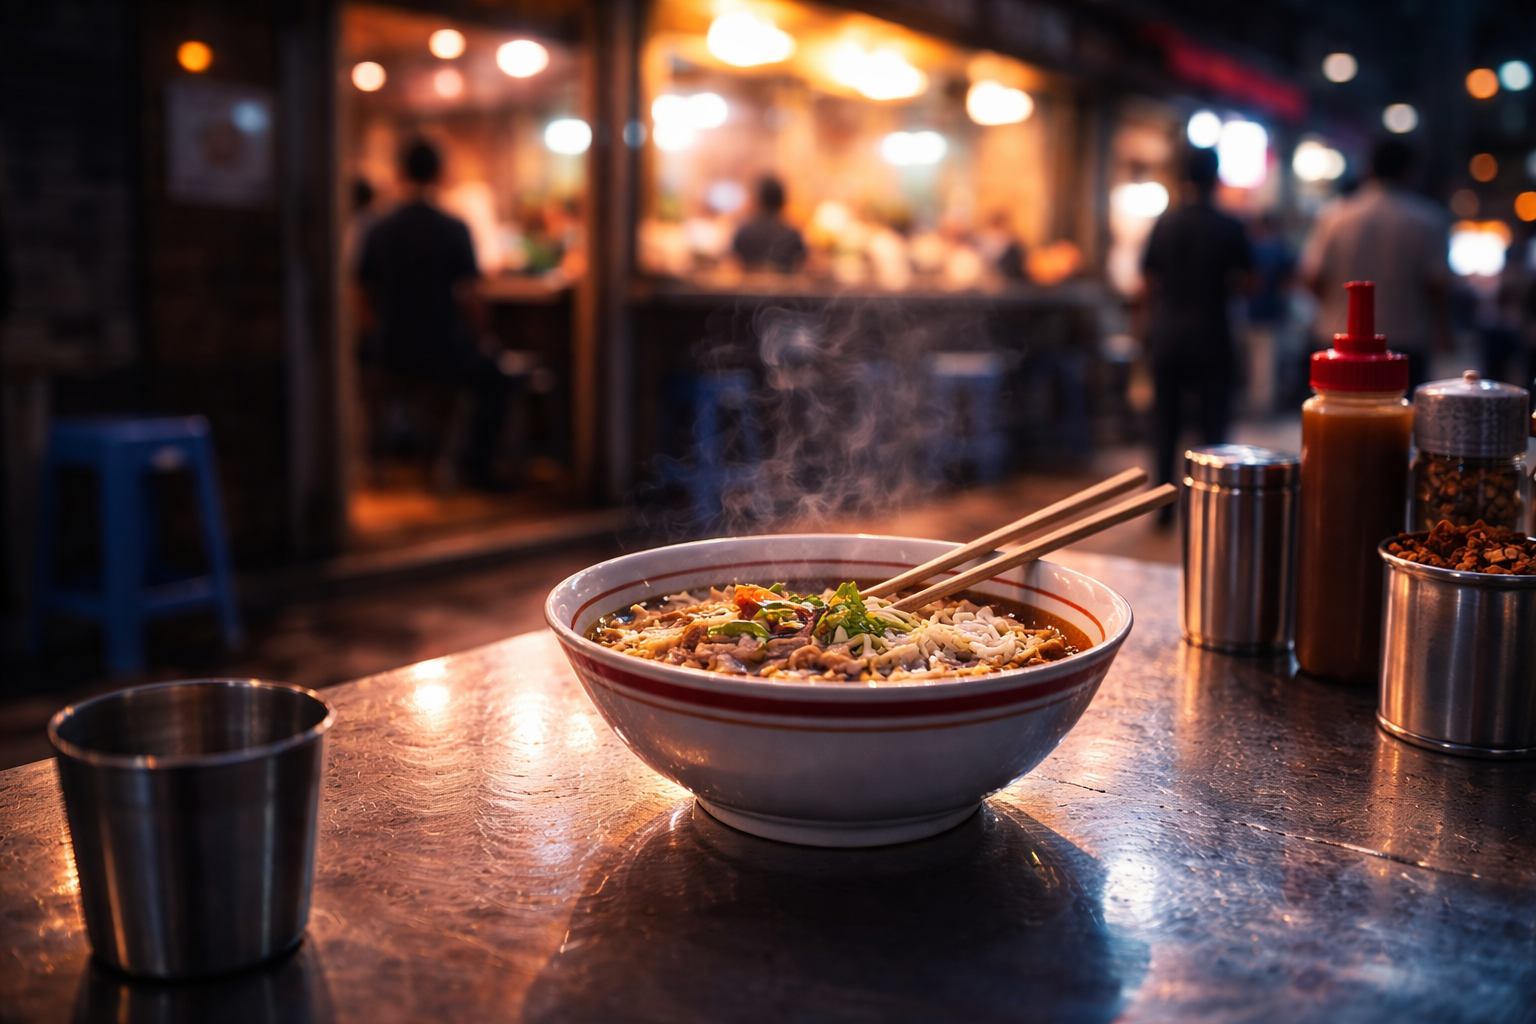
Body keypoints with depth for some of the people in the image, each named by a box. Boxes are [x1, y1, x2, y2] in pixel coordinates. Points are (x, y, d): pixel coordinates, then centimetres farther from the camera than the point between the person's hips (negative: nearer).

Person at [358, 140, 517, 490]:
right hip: (444, 353, -5)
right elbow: (466, 298, -16)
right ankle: (476, 465, 15)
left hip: (393, 354, 5)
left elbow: (370, 295, 7)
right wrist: (475, 333, 5)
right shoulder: (454, 230, -15)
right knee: (497, 382, 23)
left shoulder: (379, 231, -2)